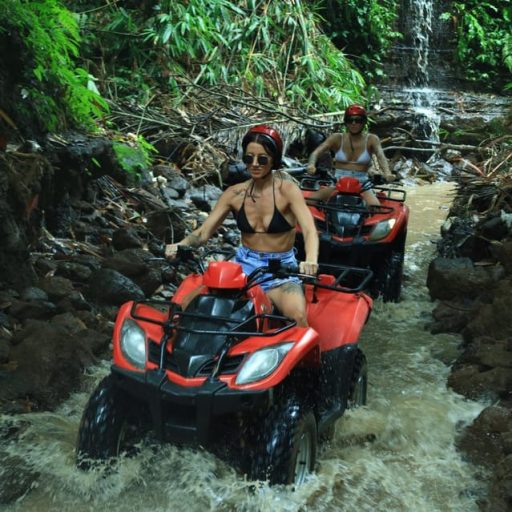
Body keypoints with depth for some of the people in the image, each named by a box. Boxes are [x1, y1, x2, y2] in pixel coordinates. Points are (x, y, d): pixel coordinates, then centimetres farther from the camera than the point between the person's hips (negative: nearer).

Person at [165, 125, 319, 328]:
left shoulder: (287, 190, -8)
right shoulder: (235, 194, 4)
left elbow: (309, 229, -22)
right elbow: (204, 231, 3)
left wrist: (310, 261, -43)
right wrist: (181, 245, -20)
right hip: (245, 264, 4)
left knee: (298, 316, -32)